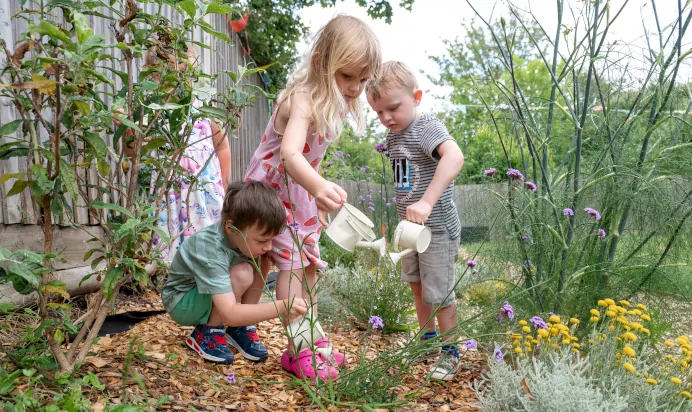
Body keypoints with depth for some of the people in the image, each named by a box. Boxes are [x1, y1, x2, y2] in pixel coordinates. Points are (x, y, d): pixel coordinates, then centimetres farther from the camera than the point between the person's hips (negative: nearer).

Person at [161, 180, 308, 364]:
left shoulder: (241, 235, -19)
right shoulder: (211, 251, -39)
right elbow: (230, 314, -43)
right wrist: (280, 307, -51)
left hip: (209, 296, 8)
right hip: (181, 302, -8)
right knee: (242, 274, -32)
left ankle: (241, 327, 0)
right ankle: (206, 333, -12)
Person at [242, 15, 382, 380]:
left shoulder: (331, 103, 0)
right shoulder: (303, 100, -28)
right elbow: (290, 154, -45)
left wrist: (319, 200, 12)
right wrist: (319, 186, -63)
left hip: (301, 194, 9)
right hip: (272, 189, -9)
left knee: (308, 264, 12)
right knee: (292, 264, -10)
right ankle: (298, 351, -1)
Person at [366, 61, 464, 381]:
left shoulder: (427, 127, -21)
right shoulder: (393, 136, 4)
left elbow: (454, 156, -42)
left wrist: (427, 202, -50)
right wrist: (402, 219, 14)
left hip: (437, 227, -8)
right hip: (410, 226, 8)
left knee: (438, 293, 1)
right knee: (417, 286, 20)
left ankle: (450, 352, 21)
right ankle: (428, 339, 38)